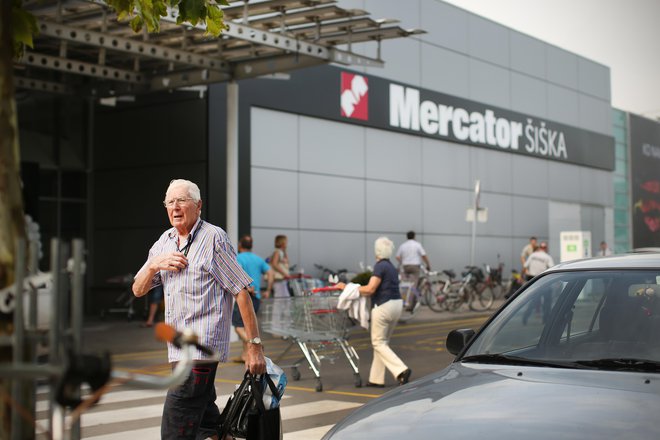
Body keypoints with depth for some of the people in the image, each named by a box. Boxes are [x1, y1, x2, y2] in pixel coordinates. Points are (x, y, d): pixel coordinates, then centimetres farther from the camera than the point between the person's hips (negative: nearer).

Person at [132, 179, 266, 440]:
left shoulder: (214, 238, -7)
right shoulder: (164, 242, 14)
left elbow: (241, 292, -10)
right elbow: (138, 290, 15)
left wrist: (255, 346, -14)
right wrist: (154, 265, -6)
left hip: (201, 348, -8)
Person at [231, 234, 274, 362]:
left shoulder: (238, 258, -4)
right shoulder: (258, 259, 15)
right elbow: (270, 272, 6)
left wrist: (246, 288, -19)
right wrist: (268, 291, 7)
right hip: (256, 297, 7)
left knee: (238, 325, -5)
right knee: (247, 325, 13)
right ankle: (245, 355, 13)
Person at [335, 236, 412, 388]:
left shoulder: (380, 266, -12)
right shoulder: (391, 267, 16)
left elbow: (370, 289, -17)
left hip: (383, 306, -9)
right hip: (397, 304, 9)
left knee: (378, 342, -1)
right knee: (383, 342, 14)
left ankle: (401, 370, -14)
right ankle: (376, 378, 16)